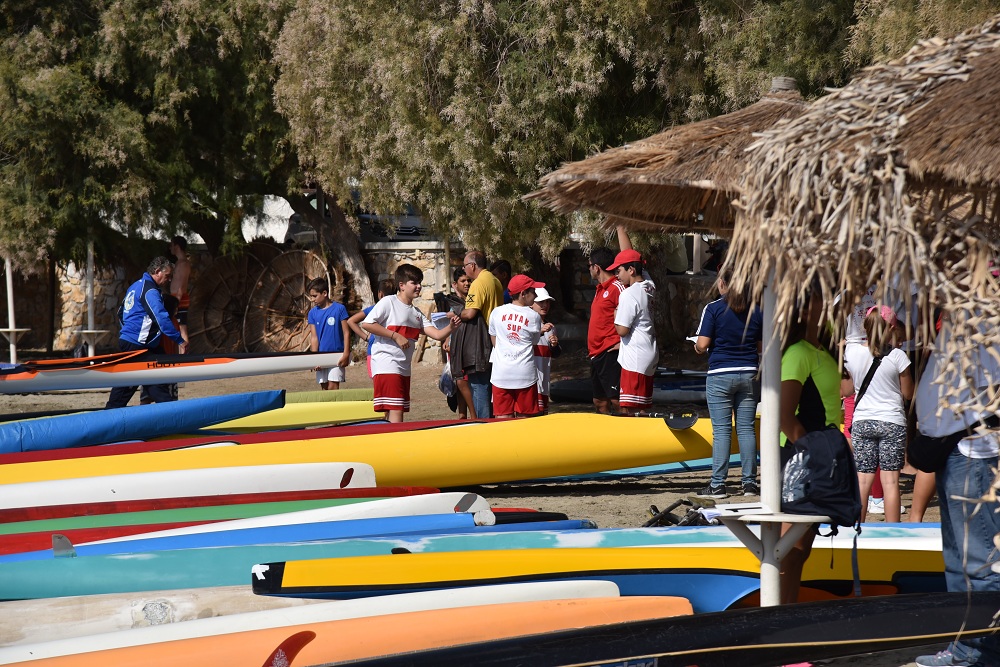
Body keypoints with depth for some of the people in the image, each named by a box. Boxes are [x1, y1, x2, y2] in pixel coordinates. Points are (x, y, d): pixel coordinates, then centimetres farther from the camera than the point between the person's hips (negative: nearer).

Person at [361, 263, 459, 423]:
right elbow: (366, 324, -14)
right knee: (395, 411, -17)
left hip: (404, 367, 8)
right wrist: (395, 335, -15)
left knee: (391, 415, 9)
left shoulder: (416, 313, 17)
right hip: (386, 364, -8)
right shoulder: (388, 302, -5)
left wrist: (450, 326, -12)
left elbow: (437, 334, 10)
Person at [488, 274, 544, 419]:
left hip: (501, 373, 2)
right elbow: (534, 342, 9)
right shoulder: (534, 316, -4)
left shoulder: (497, 313, 3)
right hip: (525, 374, -2)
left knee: (503, 417, 3)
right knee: (523, 418, 6)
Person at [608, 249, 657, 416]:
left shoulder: (629, 294, -16)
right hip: (649, 355, 10)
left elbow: (622, 330, -17)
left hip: (634, 359, -10)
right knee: (640, 409, 13)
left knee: (628, 409, -10)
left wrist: (616, 314, 1)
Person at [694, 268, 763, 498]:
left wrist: (697, 347, 12)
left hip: (720, 375, -3)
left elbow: (702, 344, -10)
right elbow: (763, 345, 10)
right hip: (748, 374, 3)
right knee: (747, 428, 8)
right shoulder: (756, 310, 4)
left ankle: (718, 485, 0)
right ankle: (749, 483, 8)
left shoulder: (713, 309, -7)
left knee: (721, 430, -1)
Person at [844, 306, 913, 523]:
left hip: (861, 421, 3)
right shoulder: (897, 356, -11)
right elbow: (908, 393, 0)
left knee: (862, 479, 6)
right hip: (892, 422, -3)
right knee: (890, 479, 0)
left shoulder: (851, 352, -2)